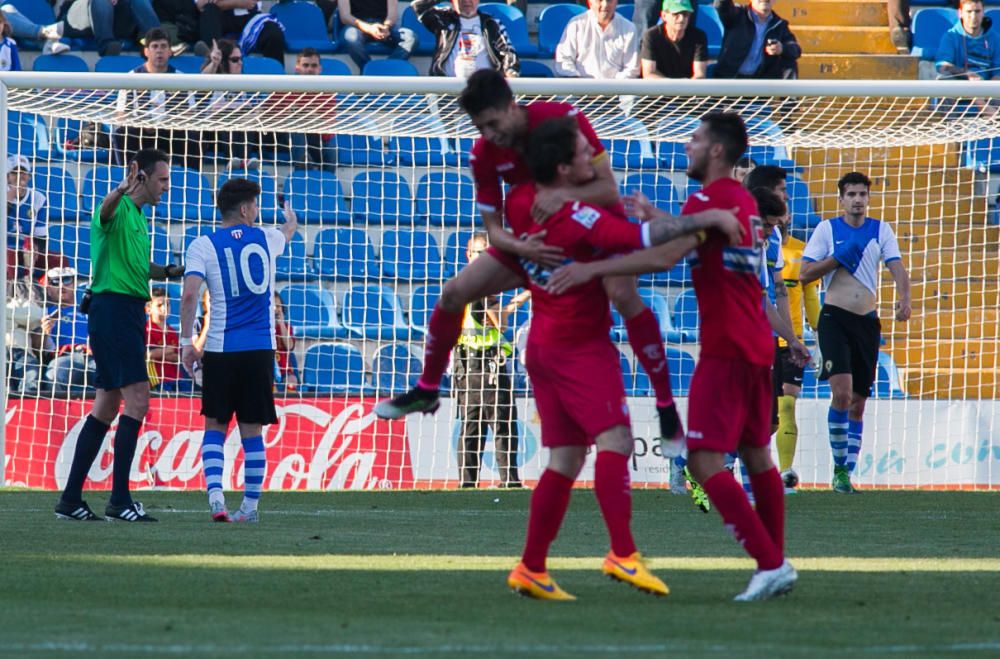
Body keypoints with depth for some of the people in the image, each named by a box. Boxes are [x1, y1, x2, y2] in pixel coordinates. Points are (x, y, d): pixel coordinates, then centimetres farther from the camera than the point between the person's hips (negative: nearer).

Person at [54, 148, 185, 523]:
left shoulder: (138, 216, 20)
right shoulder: (119, 209, -11)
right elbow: (106, 210, -38)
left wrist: (170, 272, 21)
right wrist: (122, 191, -58)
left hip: (129, 312, 10)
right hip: (113, 307, -10)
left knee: (107, 407, 12)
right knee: (137, 400, -15)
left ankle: (70, 499, 15)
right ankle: (119, 500, -15)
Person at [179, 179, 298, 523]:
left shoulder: (203, 246, -1)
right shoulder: (265, 239, 7)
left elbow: (190, 294, -13)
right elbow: (286, 233, 33)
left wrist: (186, 341, -6)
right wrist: (291, 222, 57)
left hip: (221, 350, -1)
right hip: (260, 349, 1)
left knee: (215, 427, 8)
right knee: (252, 430, 6)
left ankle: (215, 494, -9)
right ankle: (250, 505, 8)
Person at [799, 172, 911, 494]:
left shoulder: (881, 230, 9)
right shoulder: (827, 229, 1)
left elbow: (896, 267, -3)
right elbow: (805, 274, -1)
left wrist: (904, 299, -21)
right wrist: (839, 257, -13)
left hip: (867, 322, 4)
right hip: (835, 318, -4)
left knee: (858, 403, 6)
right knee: (842, 393, -19)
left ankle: (848, 472, 13)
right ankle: (839, 466, -8)